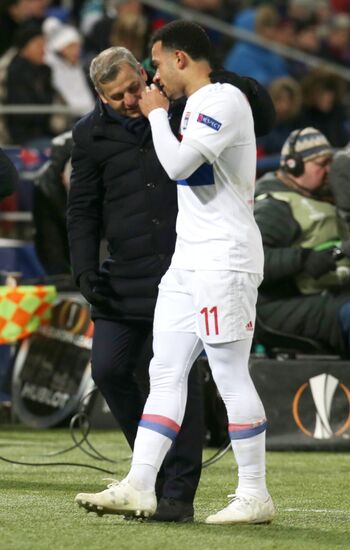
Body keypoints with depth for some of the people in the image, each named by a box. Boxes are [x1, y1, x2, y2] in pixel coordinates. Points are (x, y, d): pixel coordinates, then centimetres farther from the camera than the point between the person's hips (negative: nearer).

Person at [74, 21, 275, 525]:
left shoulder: (224, 100, -12)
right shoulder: (197, 107, 18)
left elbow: (178, 164, -21)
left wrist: (156, 113, -8)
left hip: (224, 262, -10)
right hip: (187, 262, 10)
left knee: (231, 374, -8)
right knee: (165, 373, 5)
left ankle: (255, 496, -3)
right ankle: (138, 488, 4)